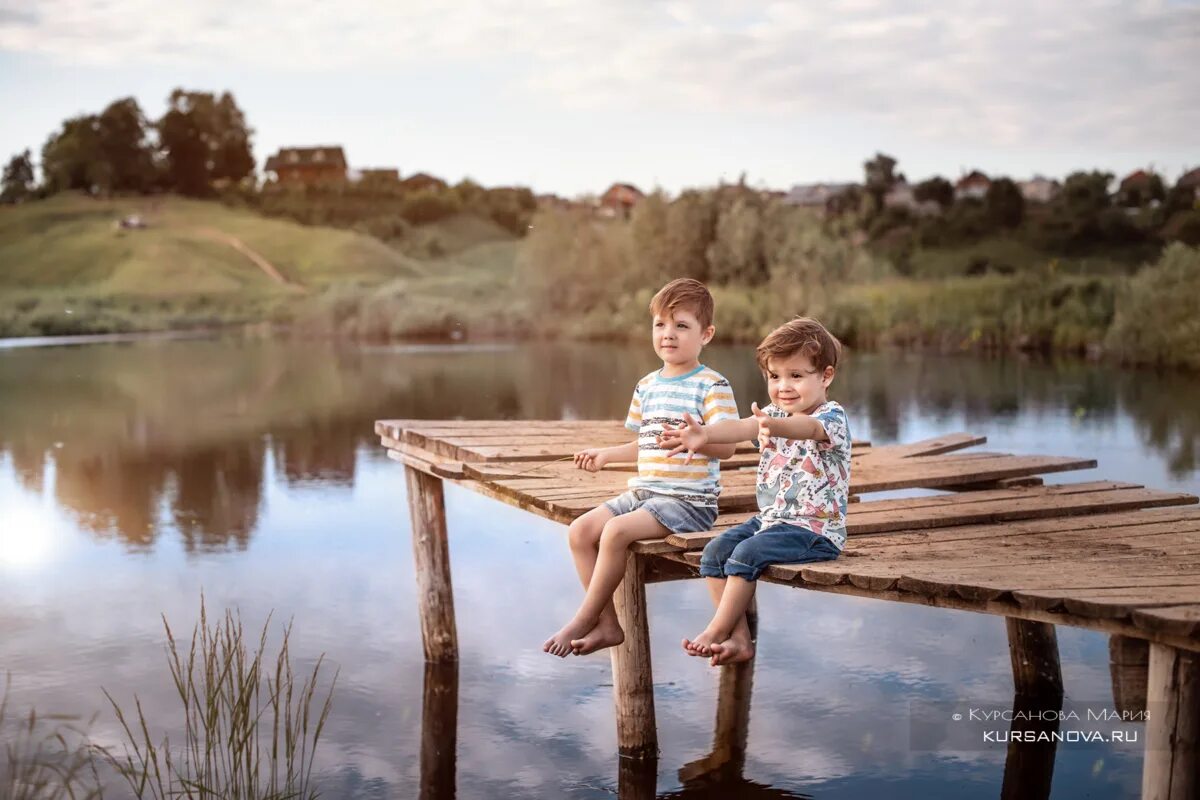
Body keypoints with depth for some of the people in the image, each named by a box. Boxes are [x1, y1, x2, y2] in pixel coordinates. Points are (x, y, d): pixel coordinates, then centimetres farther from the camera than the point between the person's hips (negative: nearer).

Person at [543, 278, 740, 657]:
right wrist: (607, 454, 24)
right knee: (580, 531, -8)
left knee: (616, 531, -27)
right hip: (642, 492, 8)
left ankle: (583, 621, -11)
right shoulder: (647, 386, 15)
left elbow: (726, 446, -16)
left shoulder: (712, 385, -7)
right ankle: (609, 624, -3)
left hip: (689, 501, -8)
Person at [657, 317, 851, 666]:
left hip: (815, 528, -8)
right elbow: (743, 427, -13)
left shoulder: (832, 417, -12)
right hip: (770, 518, 8)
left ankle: (717, 631, -12)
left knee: (747, 553, -26)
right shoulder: (773, 415, 9)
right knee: (715, 551, -8)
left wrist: (774, 426, -61)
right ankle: (739, 639, -7)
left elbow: (809, 428, -37)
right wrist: (705, 434, -36)